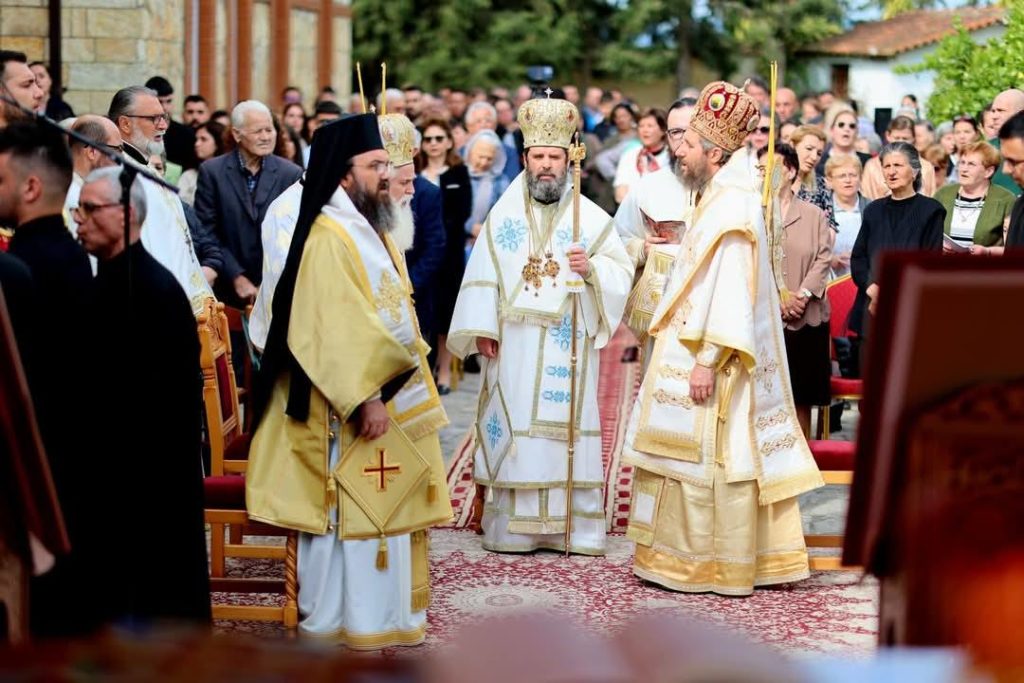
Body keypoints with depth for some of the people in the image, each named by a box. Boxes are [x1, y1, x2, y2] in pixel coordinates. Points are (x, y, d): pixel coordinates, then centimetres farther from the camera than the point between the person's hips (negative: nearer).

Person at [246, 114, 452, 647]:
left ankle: (381, 617, 22)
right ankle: (335, 626, 6)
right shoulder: (328, 238, -16)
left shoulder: (373, 234, 15)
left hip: (391, 396, 10)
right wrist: (366, 397, -26)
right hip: (349, 408, -10)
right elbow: (334, 329, -23)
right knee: (347, 517, -3)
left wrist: (413, 390, 18)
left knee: (387, 514, 13)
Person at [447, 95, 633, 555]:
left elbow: (623, 275, 2)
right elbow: (482, 276, 2)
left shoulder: (592, 217, 6)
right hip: (513, 344, 1)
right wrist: (482, 328, -7)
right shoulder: (503, 214, 8)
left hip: (569, 345, -1)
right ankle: (512, 527, 6)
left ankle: (573, 526, 5)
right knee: (513, 427, 0)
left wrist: (592, 268, -17)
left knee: (568, 426, -1)